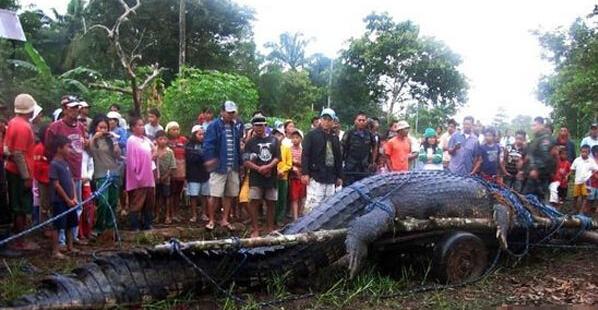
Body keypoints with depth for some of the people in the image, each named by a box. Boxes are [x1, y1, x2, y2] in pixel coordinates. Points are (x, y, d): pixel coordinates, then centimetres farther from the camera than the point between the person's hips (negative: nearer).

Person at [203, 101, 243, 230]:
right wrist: (210, 159, -25)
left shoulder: (235, 127, 14)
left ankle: (225, 220, 21)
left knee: (229, 195, 11)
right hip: (219, 166, -6)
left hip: (233, 167, 6)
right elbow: (208, 144, -13)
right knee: (215, 195, -5)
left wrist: (240, 163, 16)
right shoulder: (214, 126, -6)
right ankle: (211, 220, 9)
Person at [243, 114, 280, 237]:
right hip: (255, 177, -2)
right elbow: (246, 161, -3)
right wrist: (259, 168, -16)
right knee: (254, 202, -5)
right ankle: (255, 229, 2)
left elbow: (277, 158, 4)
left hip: (271, 177, 2)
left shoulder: (273, 140, 10)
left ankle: (270, 229, 18)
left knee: (270, 203, 7)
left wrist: (268, 167, -13)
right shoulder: (251, 142, 4)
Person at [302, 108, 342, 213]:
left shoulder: (335, 138, 17)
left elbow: (339, 158, 20)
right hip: (315, 177, -6)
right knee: (313, 205, -11)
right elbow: (305, 155, -6)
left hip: (330, 178, 6)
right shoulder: (312, 135, 0)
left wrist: (339, 176, 16)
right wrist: (305, 173, -14)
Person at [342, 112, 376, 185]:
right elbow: (341, 149, -2)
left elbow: (374, 149, 20)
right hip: (350, 170, -3)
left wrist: (372, 162, 17)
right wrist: (342, 162, -2)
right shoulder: (349, 134, -5)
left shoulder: (369, 135, 5)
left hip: (365, 170, 3)